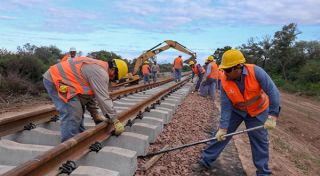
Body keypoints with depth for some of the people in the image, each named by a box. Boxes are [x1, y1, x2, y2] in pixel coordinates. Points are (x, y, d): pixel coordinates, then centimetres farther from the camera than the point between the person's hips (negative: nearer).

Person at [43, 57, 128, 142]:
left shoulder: (96, 67, 15)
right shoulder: (100, 72, -18)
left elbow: (90, 93, 20)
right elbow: (103, 99, -19)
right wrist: (115, 121, -10)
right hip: (56, 80, -11)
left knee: (78, 110, 16)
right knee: (72, 115, -14)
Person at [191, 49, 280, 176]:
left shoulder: (255, 72, -30)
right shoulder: (224, 81, -22)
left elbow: (273, 92, -28)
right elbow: (225, 106, -19)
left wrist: (272, 116, -33)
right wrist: (223, 127, -21)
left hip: (258, 111, -1)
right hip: (236, 110, 2)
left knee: (260, 141, 6)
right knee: (221, 135, 0)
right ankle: (206, 161, 14)